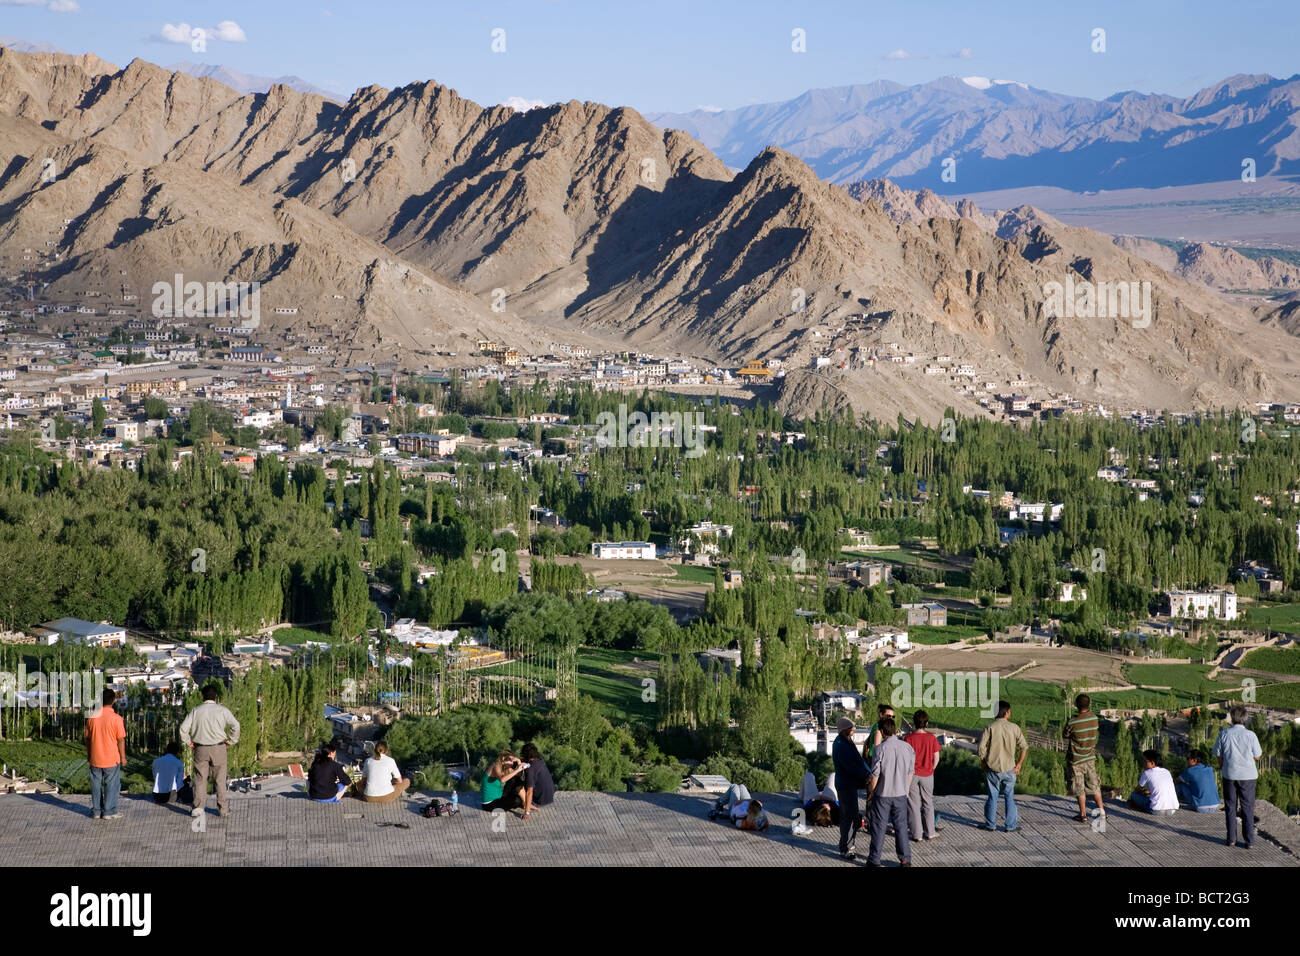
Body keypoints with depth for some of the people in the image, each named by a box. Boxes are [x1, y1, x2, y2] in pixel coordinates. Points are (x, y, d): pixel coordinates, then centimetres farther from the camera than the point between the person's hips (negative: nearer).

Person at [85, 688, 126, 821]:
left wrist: (88, 754, 18)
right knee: (111, 785, 6)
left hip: (95, 759, 4)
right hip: (112, 759, -3)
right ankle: (109, 811, 8)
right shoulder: (116, 718, -13)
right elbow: (121, 740, -10)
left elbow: (87, 738, 7)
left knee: (96, 785, 12)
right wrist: (123, 757, -1)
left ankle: (96, 811, 17)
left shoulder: (92, 717, -1)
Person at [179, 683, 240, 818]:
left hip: (200, 749, 0)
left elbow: (183, 728, -5)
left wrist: (188, 742, 7)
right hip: (218, 748, 0)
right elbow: (235, 725, -9)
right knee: (220, 779, 7)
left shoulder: (195, 711, 1)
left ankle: (198, 807, -3)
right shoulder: (222, 710, -2)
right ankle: (222, 809, 9)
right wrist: (230, 741, 2)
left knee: (200, 778, 6)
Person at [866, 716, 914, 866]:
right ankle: (905, 859, 16)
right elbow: (911, 772, 5)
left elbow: (875, 775, -15)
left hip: (883, 794, -3)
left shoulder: (880, 748, -17)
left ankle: (874, 860, 15)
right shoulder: (907, 747, -4)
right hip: (901, 794, 4)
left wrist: (870, 791, 1)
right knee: (901, 826, 13)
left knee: (879, 827, 7)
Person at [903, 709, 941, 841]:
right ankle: (930, 832, 19)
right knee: (928, 803, 15)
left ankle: (916, 834, 8)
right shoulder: (932, 738, -6)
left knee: (913, 804, 6)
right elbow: (936, 758, -2)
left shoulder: (908, 738, -12)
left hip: (912, 775, -2)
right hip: (927, 775, 2)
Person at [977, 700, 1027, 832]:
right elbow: (1024, 747, -4)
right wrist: (1019, 764, 4)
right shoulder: (1014, 728, -4)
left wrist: (983, 763, 2)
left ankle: (990, 824, 19)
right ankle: (1011, 825, 14)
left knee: (992, 796, 11)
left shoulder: (990, 727, -8)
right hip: (1009, 769, 0)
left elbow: (982, 747, -13)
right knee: (1009, 797, 11)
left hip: (992, 768, 0)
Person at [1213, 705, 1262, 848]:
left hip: (1229, 774, 1)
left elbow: (1218, 754, 2)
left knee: (1230, 807, 11)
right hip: (1247, 776, -1)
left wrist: (1221, 768, 17)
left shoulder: (1224, 733, -6)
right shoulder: (1250, 735, -10)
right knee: (1247, 808, 6)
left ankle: (1231, 839, 13)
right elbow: (1257, 757, -2)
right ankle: (1249, 840, 6)